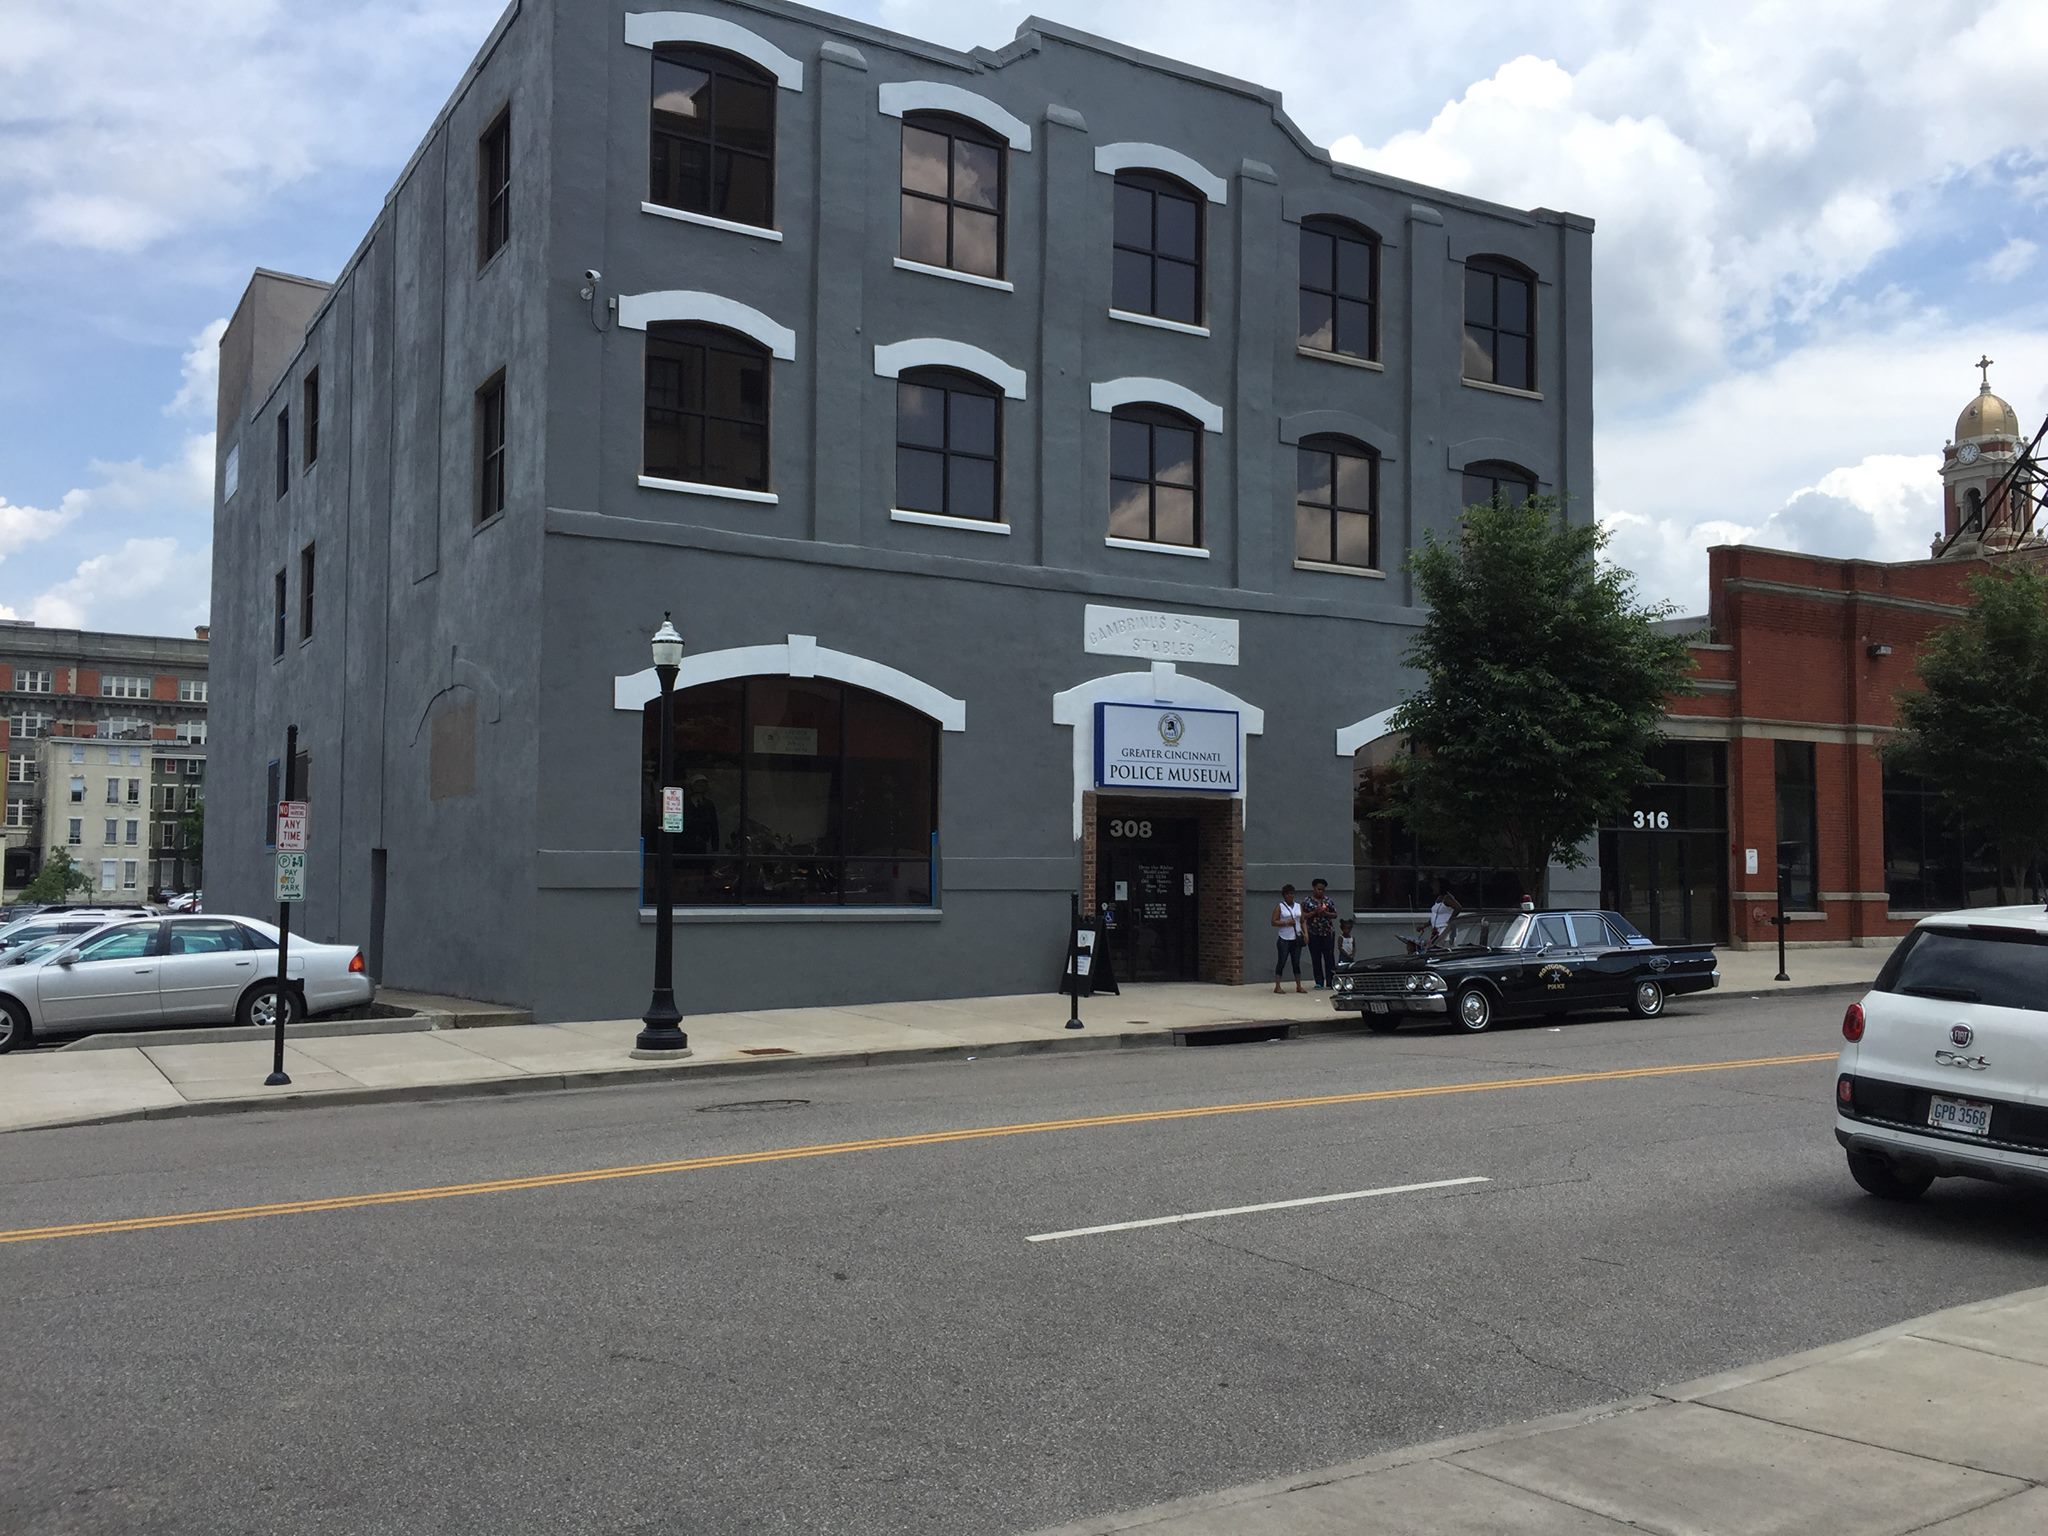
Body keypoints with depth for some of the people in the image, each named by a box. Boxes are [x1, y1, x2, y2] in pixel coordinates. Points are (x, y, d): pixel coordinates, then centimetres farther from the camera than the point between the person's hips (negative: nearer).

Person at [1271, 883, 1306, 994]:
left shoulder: (1298, 906, 13)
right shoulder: (1280, 907, 0)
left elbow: (1303, 921, 14)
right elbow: (1274, 922, -5)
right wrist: (1286, 923, -17)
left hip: (1296, 939, 4)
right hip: (1284, 939, -4)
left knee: (1297, 962, 6)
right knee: (1282, 962, -4)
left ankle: (1299, 986, 9)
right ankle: (1277, 986, -1)